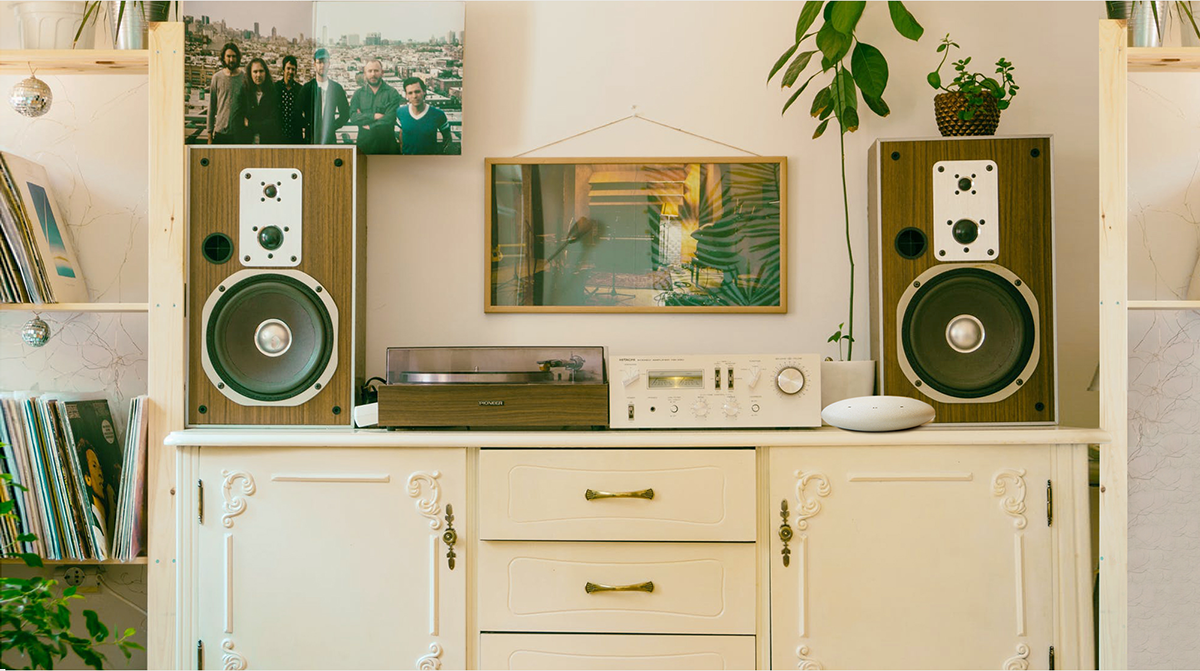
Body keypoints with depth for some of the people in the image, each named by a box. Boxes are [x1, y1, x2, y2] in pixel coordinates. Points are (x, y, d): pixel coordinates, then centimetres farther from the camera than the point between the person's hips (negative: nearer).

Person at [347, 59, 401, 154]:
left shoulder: (392, 93, 2)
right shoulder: (358, 94, 12)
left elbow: (389, 118, -9)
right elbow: (353, 117, -1)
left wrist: (370, 126, -4)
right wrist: (373, 116, -11)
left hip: (386, 142, -2)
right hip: (364, 142, 2)